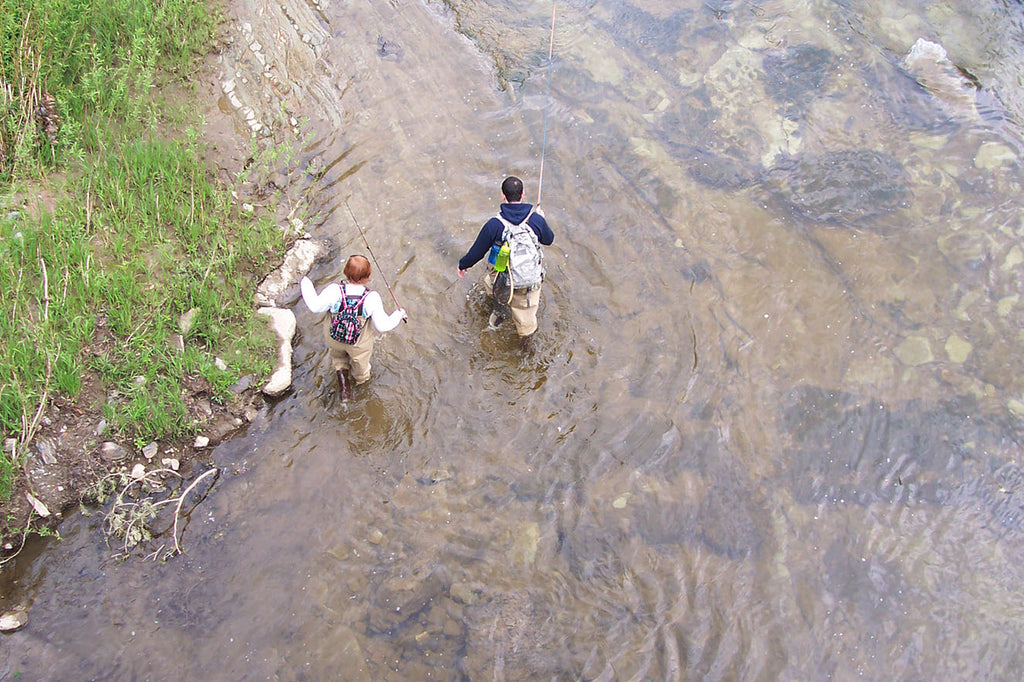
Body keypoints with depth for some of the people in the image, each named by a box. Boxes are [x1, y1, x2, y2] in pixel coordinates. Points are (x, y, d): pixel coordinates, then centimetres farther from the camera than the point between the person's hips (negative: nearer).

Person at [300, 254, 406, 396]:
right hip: (359, 344, 0)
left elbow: (315, 306, -15)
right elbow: (382, 326, -24)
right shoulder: (372, 298, -33)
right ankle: (361, 379, 64)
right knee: (360, 364, 35)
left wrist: (306, 285, 1)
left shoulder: (334, 291, -32)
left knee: (338, 358, 38)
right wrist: (399, 315, -5)